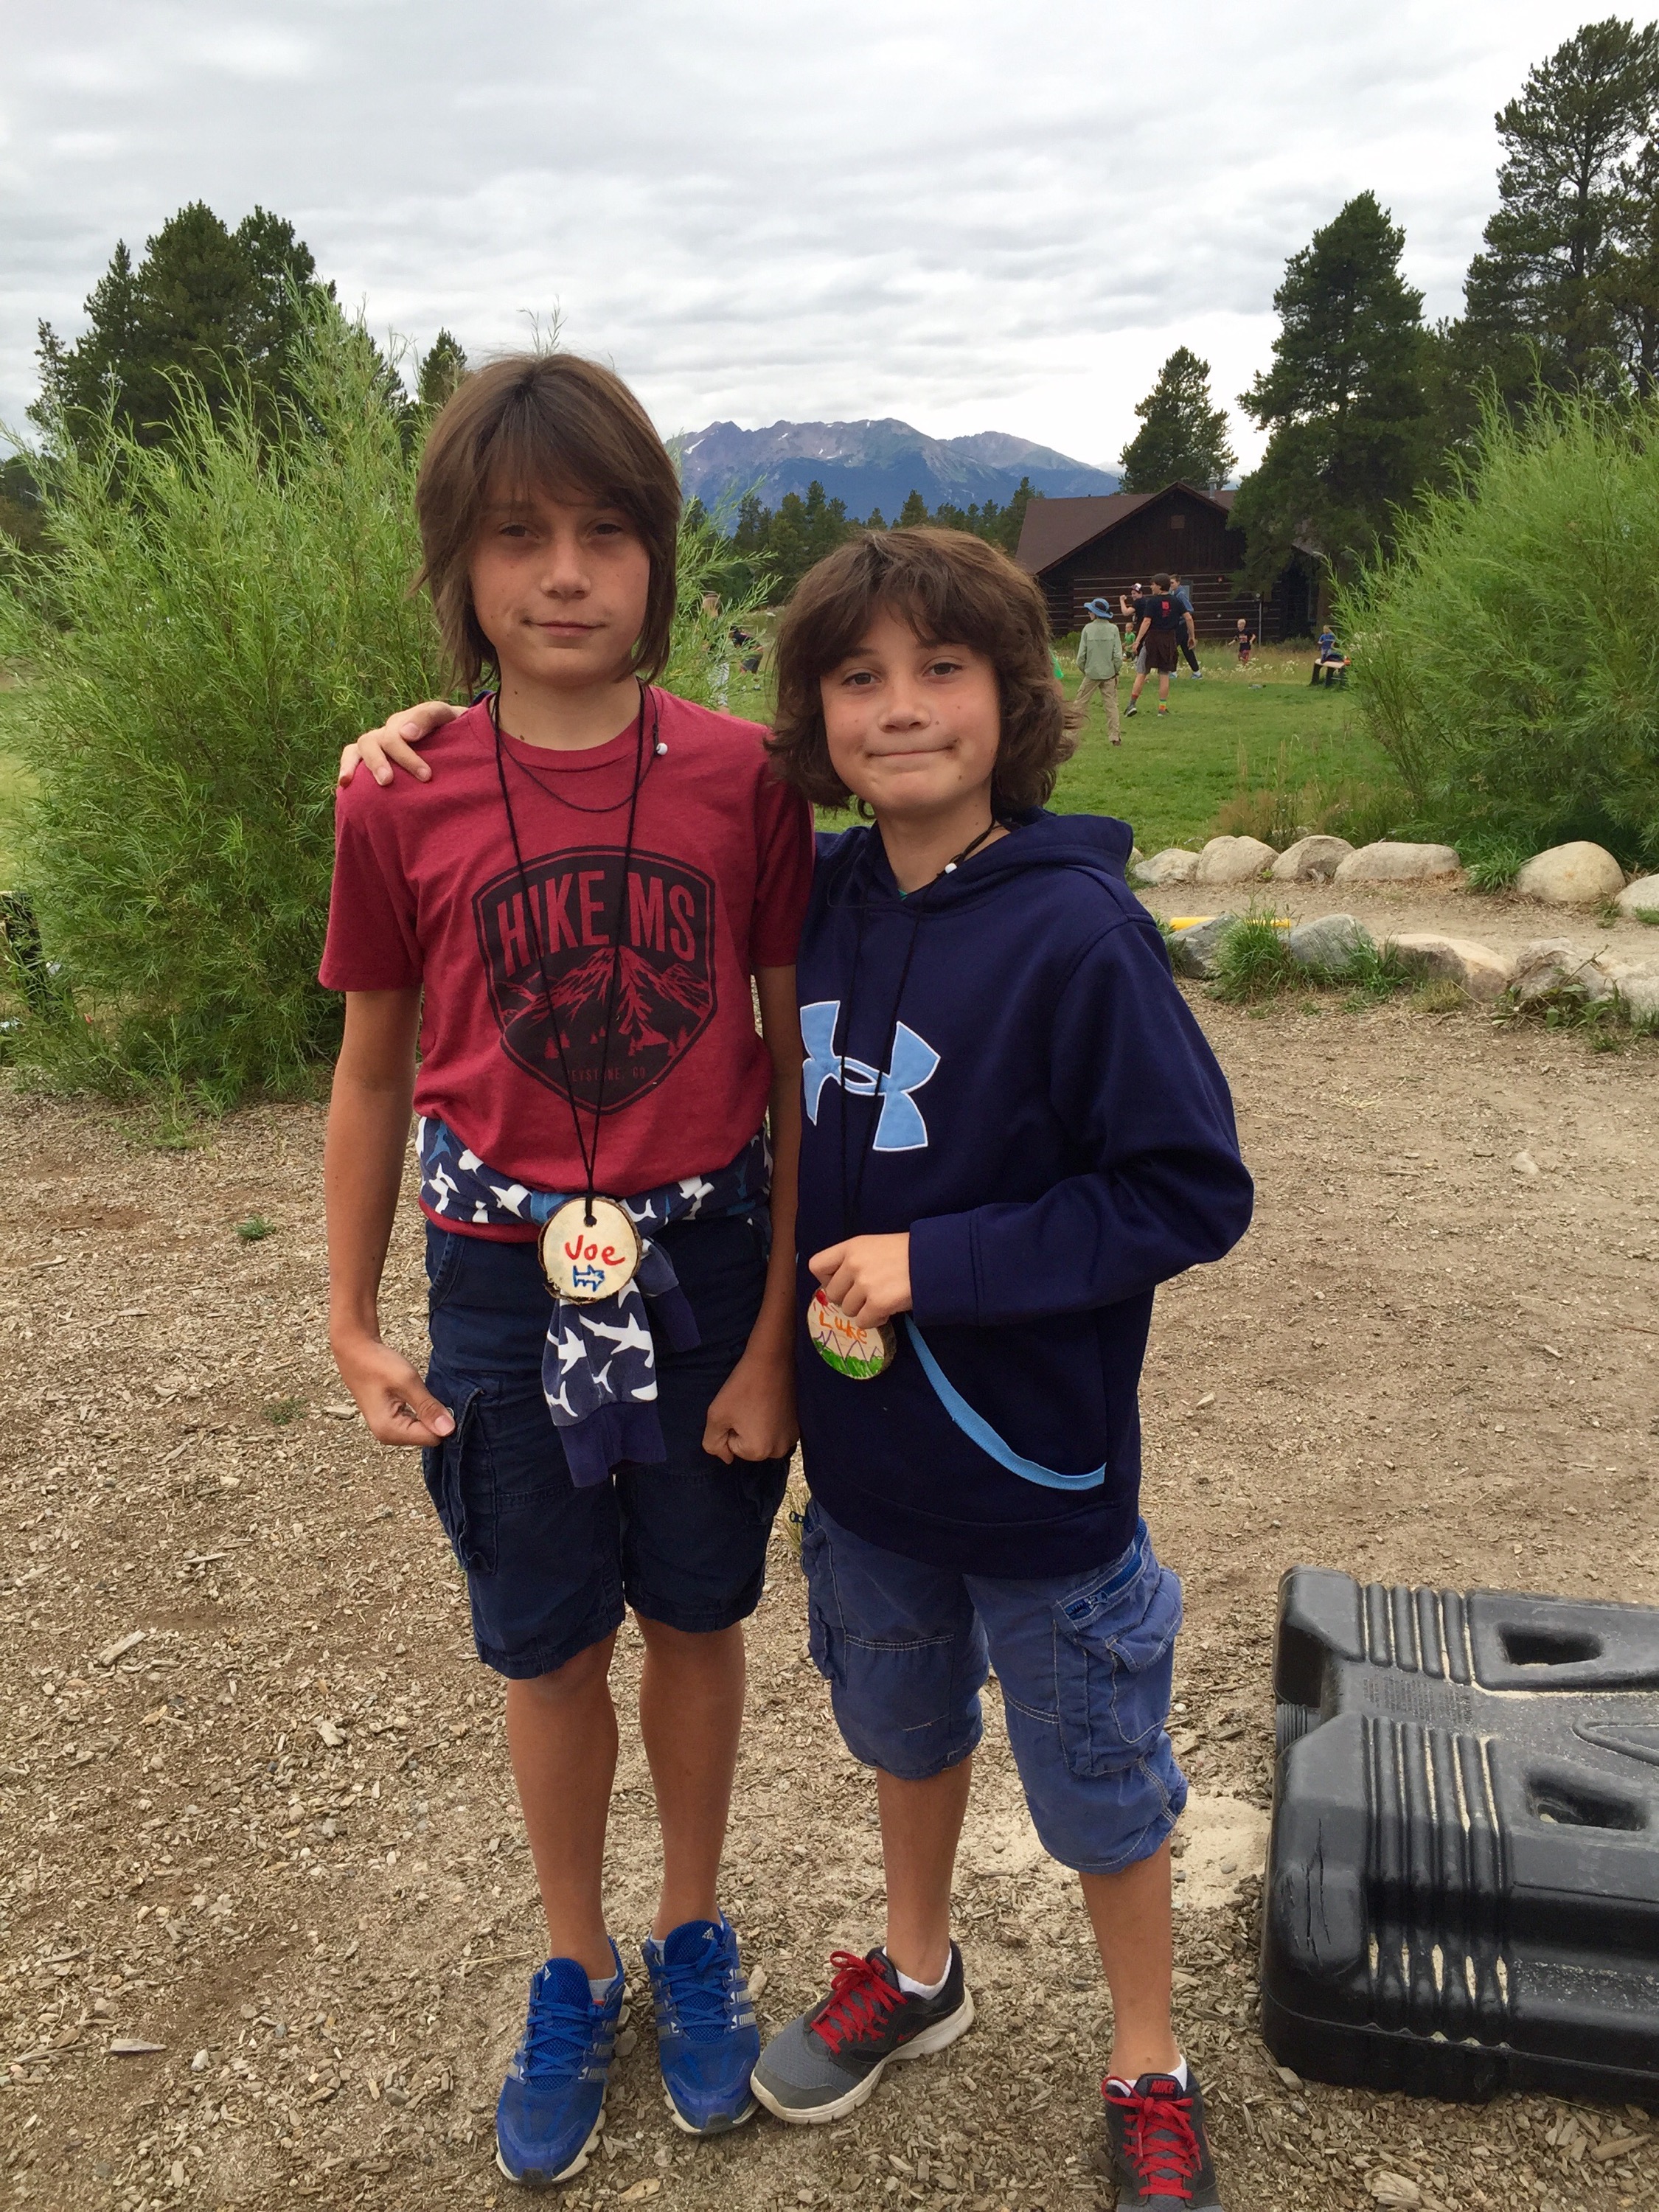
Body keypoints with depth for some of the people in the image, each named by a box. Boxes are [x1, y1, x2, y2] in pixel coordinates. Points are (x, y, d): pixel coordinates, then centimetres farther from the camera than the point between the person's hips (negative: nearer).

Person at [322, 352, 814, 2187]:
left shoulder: (742, 777, -9)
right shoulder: (401, 802, -7)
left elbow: (799, 1067, -4)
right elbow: (372, 1073, 3)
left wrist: (776, 1332, -6)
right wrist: (351, 1324, 5)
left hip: (703, 1265, 0)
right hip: (505, 1281, 1)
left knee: (695, 1619, 17)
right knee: (548, 1646, 16)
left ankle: (692, 1934, 43)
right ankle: (573, 1970, 41)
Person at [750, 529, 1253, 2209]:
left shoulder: (1075, 931, -23)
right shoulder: (818, 899, -5)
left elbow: (1194, 1193, -21)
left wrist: (937, 1265, -24)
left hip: (1039, 1469, -5)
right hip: (861, 1452, 5)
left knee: (1101, 1788, 17)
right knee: (901, 1724, 26)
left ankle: (1147, 2068, 42)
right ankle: (915, 1970, 53)